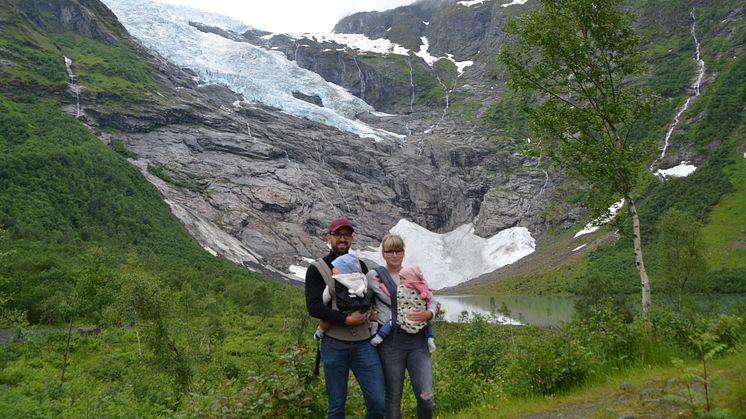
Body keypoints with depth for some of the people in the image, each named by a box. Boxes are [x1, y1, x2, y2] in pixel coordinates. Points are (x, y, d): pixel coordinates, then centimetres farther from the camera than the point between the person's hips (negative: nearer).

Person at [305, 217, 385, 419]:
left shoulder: (360, 266, 13)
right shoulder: (317, 269, -1)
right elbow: (314, 307, -12)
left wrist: (367, 313, 7)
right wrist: (346, 320, -16)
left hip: (364, 343, 3)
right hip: (334, 345, -3)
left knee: (378, 403, -2)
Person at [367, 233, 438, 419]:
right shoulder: (375, 275, 2)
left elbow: (433, 302, 10)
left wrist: (427, 314, -8)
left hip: (418, 341, 2)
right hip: (391, 342, -2)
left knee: (426, 396, -2)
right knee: (393, 396, 6)